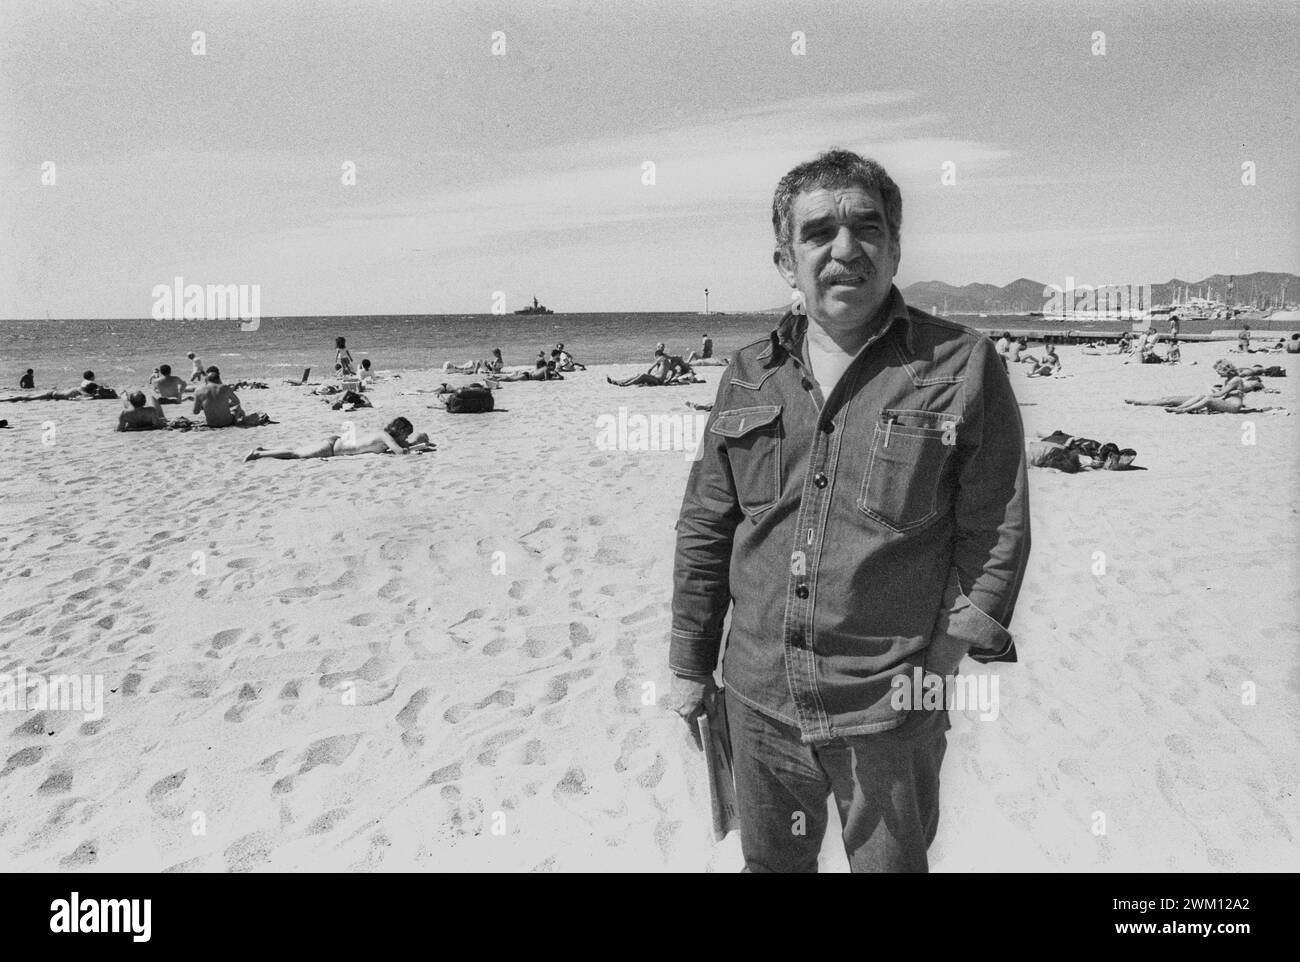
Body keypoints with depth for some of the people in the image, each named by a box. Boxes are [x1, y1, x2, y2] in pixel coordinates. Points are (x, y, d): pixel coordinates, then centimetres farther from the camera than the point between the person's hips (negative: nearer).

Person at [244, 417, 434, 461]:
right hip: (332, 447, -8)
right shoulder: (385, 436, -21)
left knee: (297, 452, 17)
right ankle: (258, 454, 6)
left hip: (336, 442, 8)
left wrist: (423, 443, 3)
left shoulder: (392, 436, 4)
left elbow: (408, 444, 17)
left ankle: (262, 449, 26)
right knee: (296, 453, -1)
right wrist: (419, 447, -21)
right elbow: (400, 451, -33)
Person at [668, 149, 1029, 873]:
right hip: (758, 699, 4)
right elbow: (705, 532, 8)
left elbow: (996, 535, -5)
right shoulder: (747, 376, 3)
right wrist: (690, 664, 9)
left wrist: (948, 664, -10)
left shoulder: (964, 367, -7)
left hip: (892, 710, -3)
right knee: (769, 860, 22)